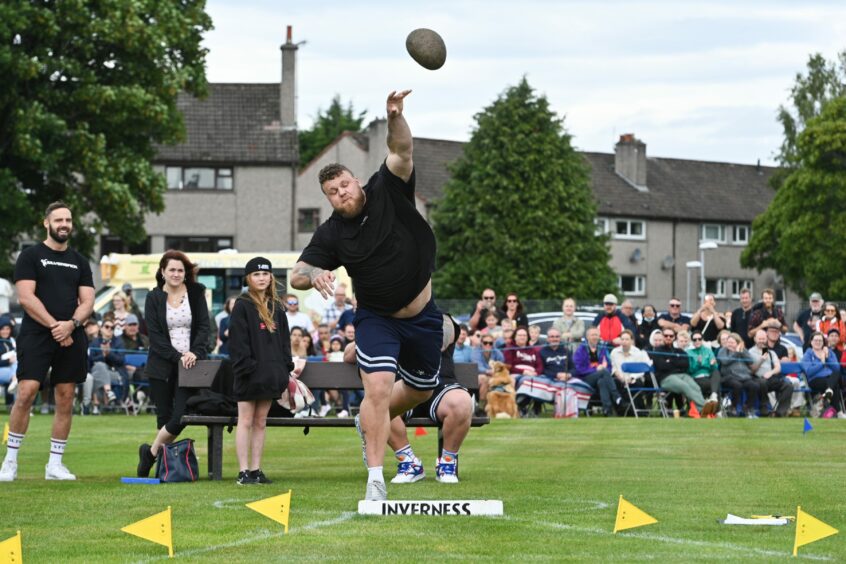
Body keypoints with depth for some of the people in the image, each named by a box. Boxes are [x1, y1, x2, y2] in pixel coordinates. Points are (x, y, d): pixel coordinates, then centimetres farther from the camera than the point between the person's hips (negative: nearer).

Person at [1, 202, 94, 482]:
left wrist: (71, 324, -10)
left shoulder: (79, 262, 16)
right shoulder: (31, 256, 2)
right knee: (26, 393, -14)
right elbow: (25, 297, -8)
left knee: (66, 399, 2)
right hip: (36, 335, -5)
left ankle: (55, 464, 8)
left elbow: (87, 302, 10)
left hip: (71, 338, 5)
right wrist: (54, 326, -13)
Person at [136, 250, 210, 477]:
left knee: (181, 416, -12)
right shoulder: (154, 298, 4)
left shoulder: (196, 293, 8)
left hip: (189, 364, 0)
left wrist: (195, 353, -13)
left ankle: (151, 451, 4)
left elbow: (204, 327, 3)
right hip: (162, 367, 0)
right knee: (164, 416, 0)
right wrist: (177, 357, -13)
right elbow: (155, 335, -3)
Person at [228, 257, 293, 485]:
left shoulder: (276, 307, 13)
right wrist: (245, 367, -17)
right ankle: (243, 472, -2)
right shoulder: (242, 306, -4)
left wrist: (285, 367, 7)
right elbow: (237, 340, -10)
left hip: (270, 374, 6)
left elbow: (284, 340, 16)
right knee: (246, 421, -2)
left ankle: (256, 470, 12)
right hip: (250, 373, -6)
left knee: (260, 422, 9)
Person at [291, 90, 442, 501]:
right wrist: (314, 275, -31)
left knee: (420, 391, 16)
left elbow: (401, 152, -23)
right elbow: (296, 274, -7)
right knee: (378, 388, -20)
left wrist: (395, 117, -42)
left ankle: (369, 425, 45)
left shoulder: (388, 192, -9)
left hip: (422, 316, 2)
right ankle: (375, 478, -17)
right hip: (376, 319, -2)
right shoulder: (331, 234, -9)